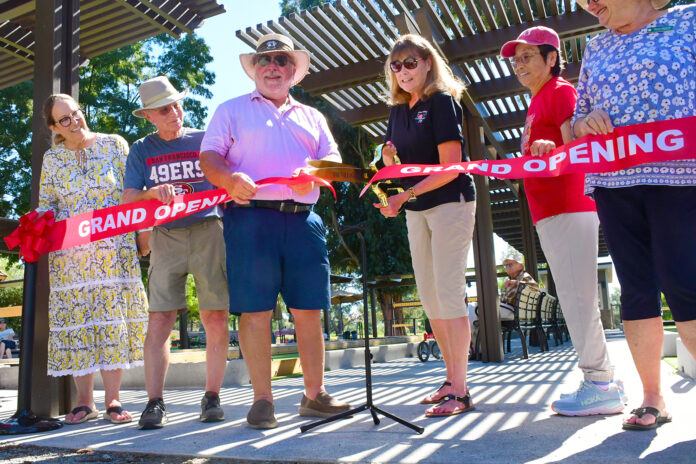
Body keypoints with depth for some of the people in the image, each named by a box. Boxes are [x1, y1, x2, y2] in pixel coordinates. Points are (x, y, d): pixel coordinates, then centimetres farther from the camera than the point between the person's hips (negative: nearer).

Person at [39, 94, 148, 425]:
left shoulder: (114, 145, 6)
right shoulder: (52, 159, 12)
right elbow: (46, 205, 13)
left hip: (113, 249, -2)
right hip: (69, 254, 2)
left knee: (112, 316, -3)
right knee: (77, 321, 2)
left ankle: (112, 400, 4)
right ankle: (84, 402, 11)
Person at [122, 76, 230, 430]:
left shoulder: (205, 140, 11)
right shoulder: (141, 150, 13)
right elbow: (128, 201, 5)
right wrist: (154, 192, -15)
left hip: (208, 231, -1)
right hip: (165, 237, 1)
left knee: (215, 319, -3)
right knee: (159, 320, -6)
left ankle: (211, 397, 9)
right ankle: (155, 403, 0)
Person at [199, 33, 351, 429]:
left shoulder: (312, 117, 25)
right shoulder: (232, 110, 17)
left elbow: (334, 158, 14)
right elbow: (209, 157, 5)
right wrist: (229, 178, -18)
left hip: (303, 219, 3)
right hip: (251, 218, -2)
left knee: (309, 310, 3)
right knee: (255, 311, -5)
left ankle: (315, 395, 15)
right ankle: (263, 400, 6)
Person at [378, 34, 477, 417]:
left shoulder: (442, 101, -7)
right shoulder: (398, 111, 13)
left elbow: (450, 166, -16)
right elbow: (395, 168, 17)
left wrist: (406, 195, -22)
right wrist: (389, 158, -6)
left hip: (451, 203, -7)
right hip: (416, 211, 7)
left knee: (449, 293, -10)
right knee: (429, 298, 7)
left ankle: (460, 391, -3)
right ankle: (452, 380, 17)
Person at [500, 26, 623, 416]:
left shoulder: (561, 91, -4)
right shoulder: (537, 102, 23)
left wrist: (550, 151, -34)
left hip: (568, 208, -10)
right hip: (551, 211, 10)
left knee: (577, 296, -9)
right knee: (572, 298, 12)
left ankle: (600, 387, -1)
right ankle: (604, 380, 20)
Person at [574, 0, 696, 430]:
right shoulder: (596, 48, 20)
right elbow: (577, 121, 21)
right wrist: (584, 121, -1)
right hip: (612, 181, 4)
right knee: (636, 289, 4)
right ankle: (653, 398, 14)